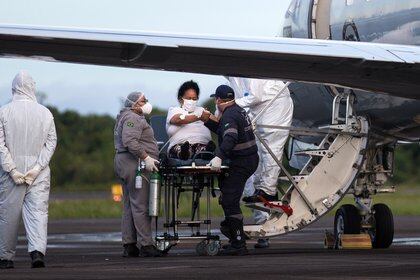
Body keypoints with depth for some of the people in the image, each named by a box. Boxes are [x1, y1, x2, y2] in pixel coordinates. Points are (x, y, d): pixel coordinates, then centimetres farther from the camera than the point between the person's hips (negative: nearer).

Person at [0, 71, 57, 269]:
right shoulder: (45, 113, 3)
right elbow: (51, 143, 0)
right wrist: (36, 168, -4)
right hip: (39, 173, 1)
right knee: (38, 211, -1)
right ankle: (37, 250, -22)